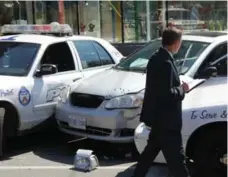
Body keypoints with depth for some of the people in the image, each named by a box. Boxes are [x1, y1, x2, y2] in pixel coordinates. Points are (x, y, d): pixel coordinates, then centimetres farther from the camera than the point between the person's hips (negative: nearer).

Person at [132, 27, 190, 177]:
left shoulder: (157, 57, 8)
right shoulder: (166, 62, -23)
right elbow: (167, 94, -26)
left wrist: (179, 87, 6)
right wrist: (182, 89, -10)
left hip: (158, 117, 10)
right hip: (165, 119, -10)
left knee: (151, 151, 23)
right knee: (176, 159, -3)